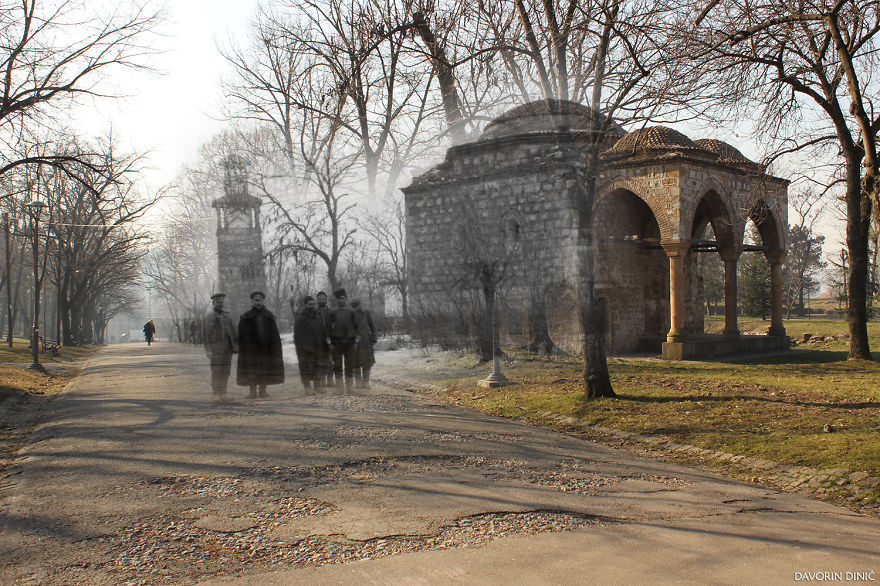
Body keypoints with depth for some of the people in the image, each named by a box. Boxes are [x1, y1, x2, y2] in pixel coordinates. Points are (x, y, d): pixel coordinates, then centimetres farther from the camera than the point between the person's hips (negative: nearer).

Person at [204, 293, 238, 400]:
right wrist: (208, 349, -11)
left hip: (227, 347, 5)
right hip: (216, 347, -5)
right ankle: (216, 393, -2)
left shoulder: (227, 315, 15)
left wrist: (236, 345, 8)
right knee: (216, 370, -7)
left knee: (225, 371, 5)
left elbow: (232, 331, 15)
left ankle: (222, 393, 12)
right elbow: (207, 334, -5)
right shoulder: (209, 316, -1)